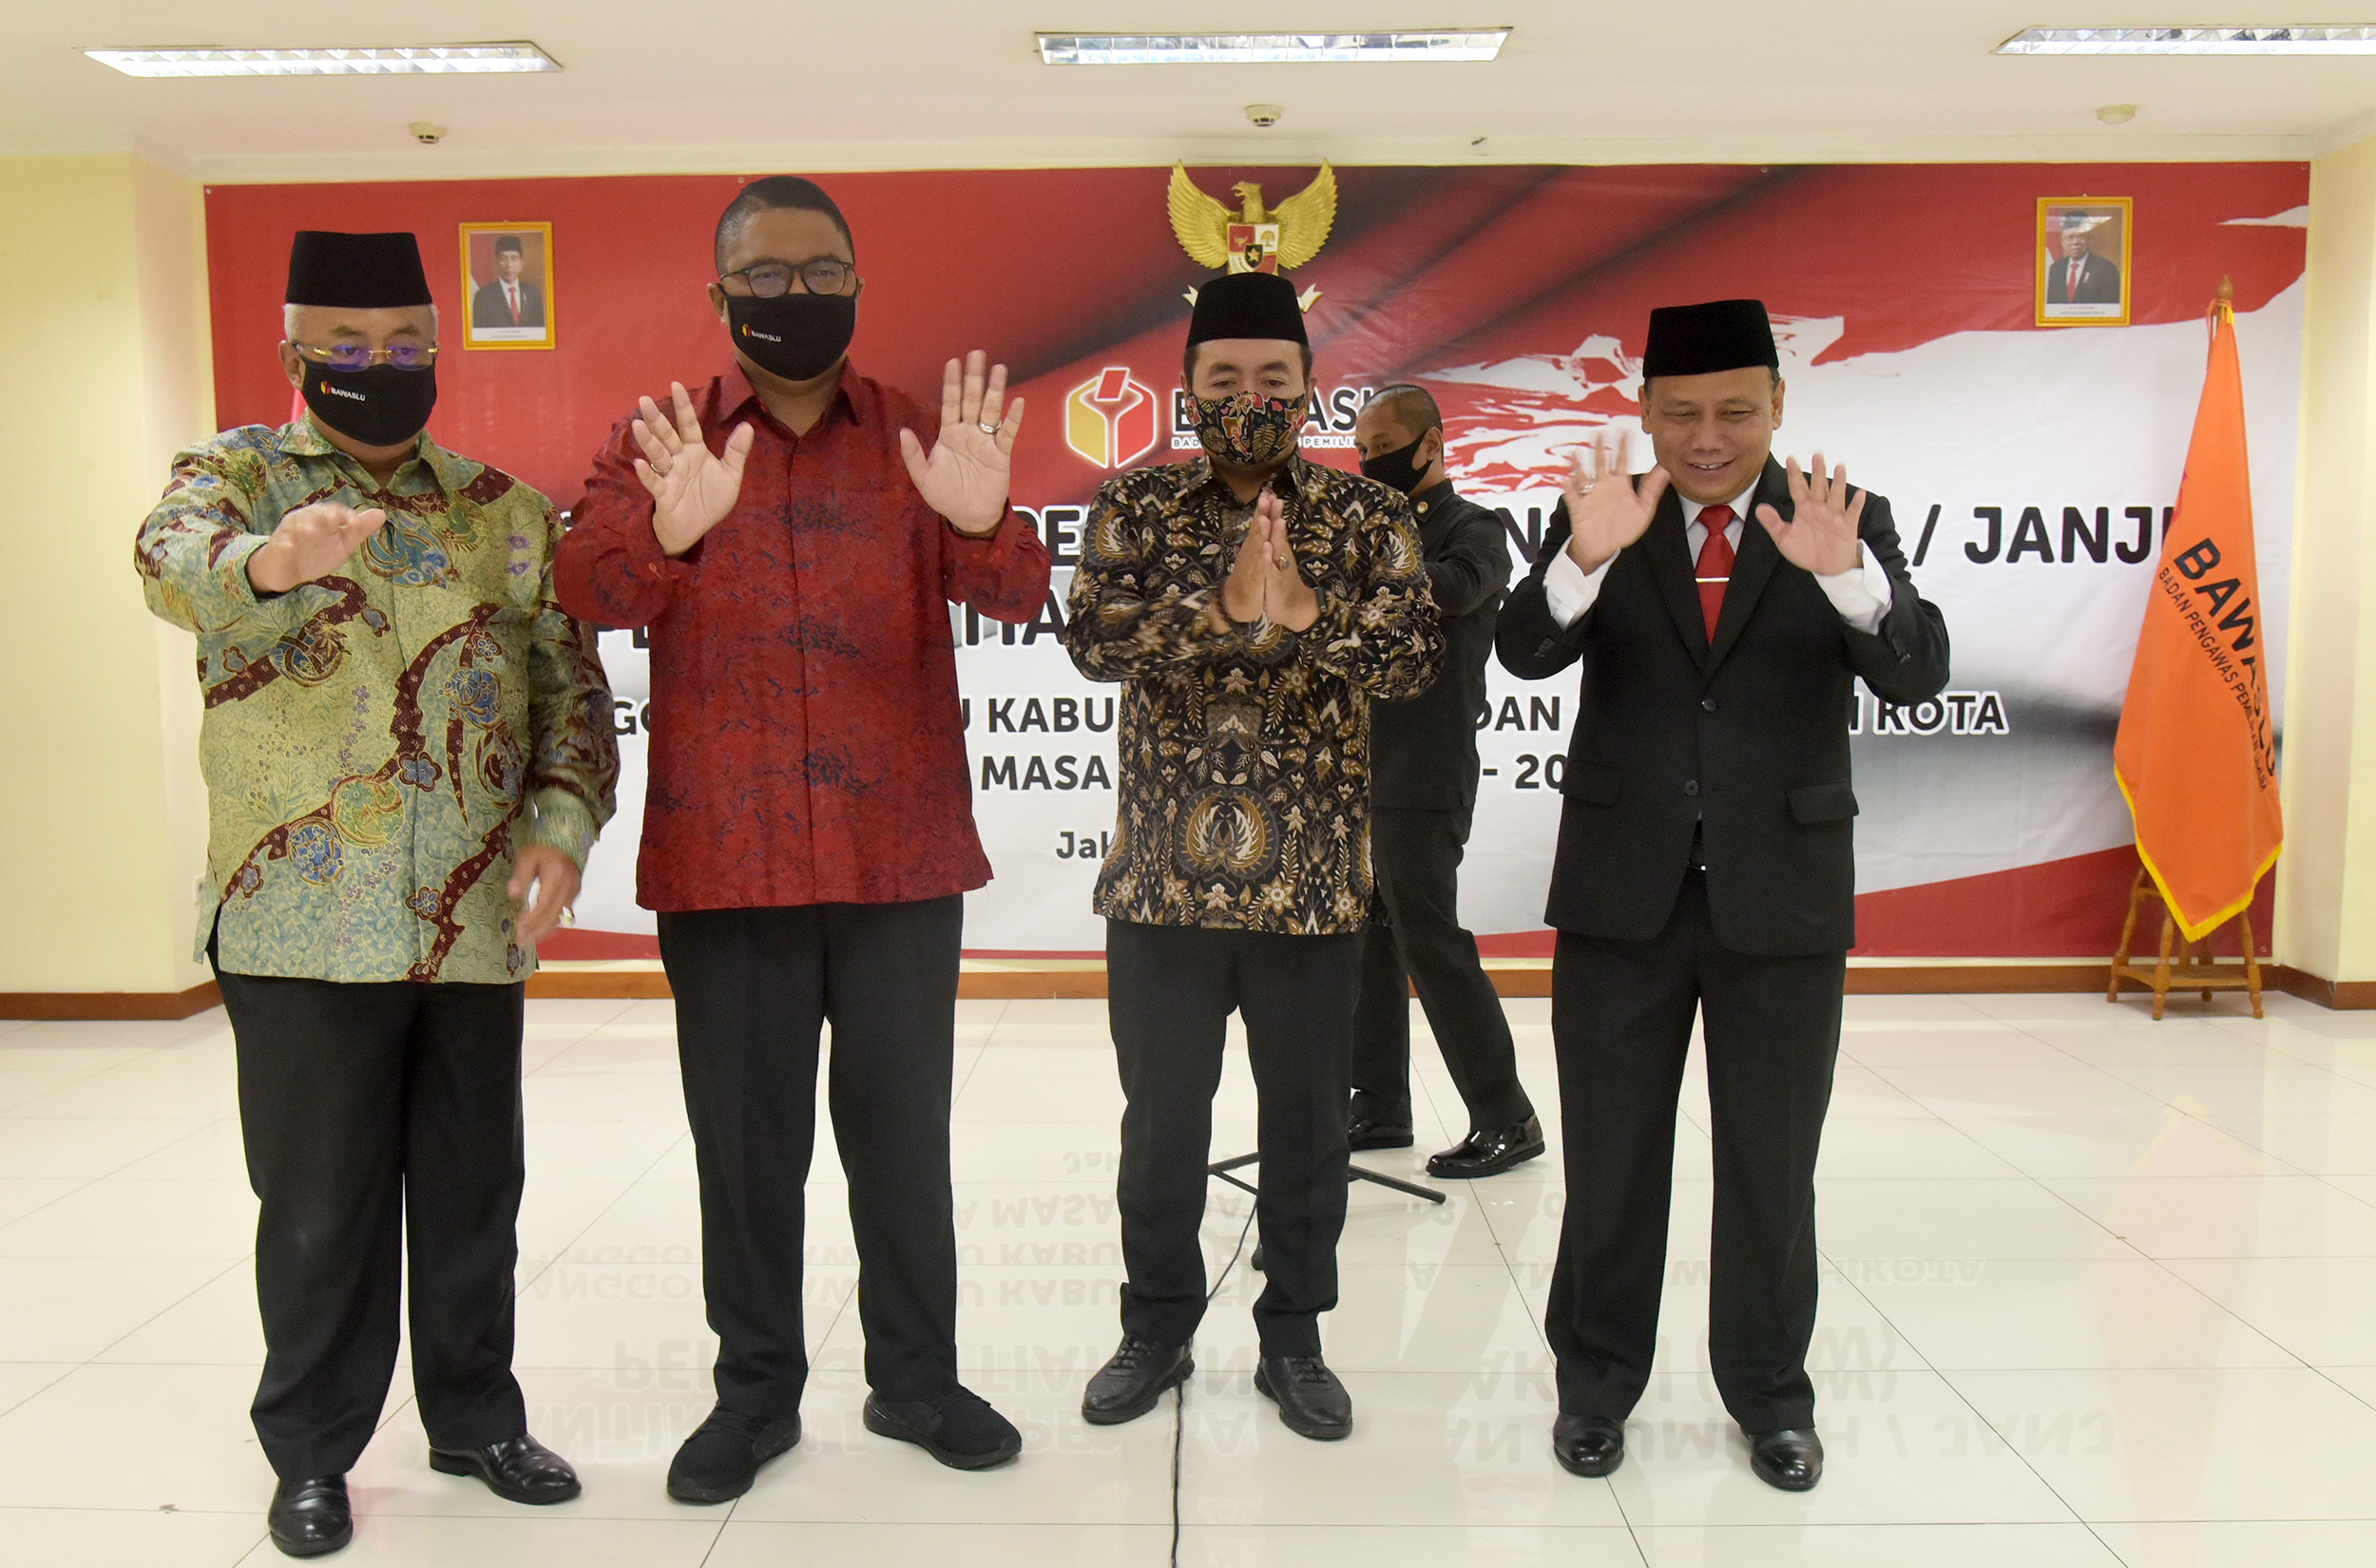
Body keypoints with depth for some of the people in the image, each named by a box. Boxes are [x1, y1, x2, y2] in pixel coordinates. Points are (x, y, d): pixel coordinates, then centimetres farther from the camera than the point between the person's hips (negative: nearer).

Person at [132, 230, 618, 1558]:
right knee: (320, 1203, 8)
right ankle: (313, 1451, 26)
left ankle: (477, 1417, 31)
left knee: (475, 1189, 13)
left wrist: (563, 821, -8)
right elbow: (173, 556, -22)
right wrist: (266, 561, -46)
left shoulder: (509, 509, 10)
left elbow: (572, 685, 9)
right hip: (302, 924, -3)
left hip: (477, 924, 3)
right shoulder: (237, 474, 2)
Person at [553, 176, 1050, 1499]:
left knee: (903, 1128, 10)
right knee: (746, 1137, 9)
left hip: (900, 853, 0)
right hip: (723, 856, 0)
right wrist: (670, 535, -35)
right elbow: (592, 590, -12)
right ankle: (757, 1391, 26)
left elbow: (1018, 598, -9)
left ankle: (917, 1378, 27)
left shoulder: (923, 438, 5)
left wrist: (983, 523, -32)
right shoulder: (660, 440, 5)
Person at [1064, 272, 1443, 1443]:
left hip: (1314, 879, 0)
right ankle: (1157, 1327, 32)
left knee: (1307, 1122, 11)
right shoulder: (1134, 506, 2)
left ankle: (1294, 1339, 30)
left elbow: (1415, 654, -11)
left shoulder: (1366, 514, 1)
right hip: (1163, 875, 0)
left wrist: (1304, 610, -26)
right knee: (1161, 1119, 13)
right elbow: (1093, 638, -14)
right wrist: (1227, 607, -26)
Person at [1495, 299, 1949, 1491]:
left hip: (1783, 895, 0)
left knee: (1772, 1167, 12)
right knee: (1610, 1162, 11)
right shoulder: (1600, 520, 0)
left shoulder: (1847, 521, 0)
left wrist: (1845, 574, -33)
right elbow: (1525, 655, -14)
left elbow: (1918, 676, -14)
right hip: (1623, 890, 0)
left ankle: (1771, 1394, 31)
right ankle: (1596, 1383, 29)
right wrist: (1585, 557, -33)